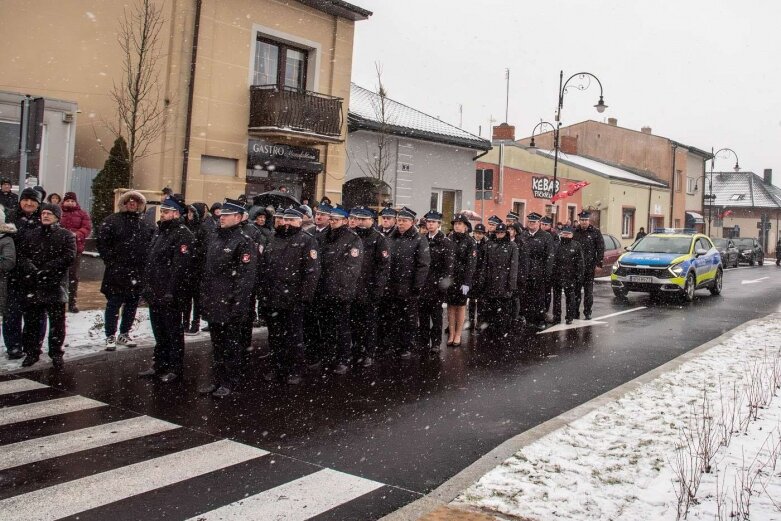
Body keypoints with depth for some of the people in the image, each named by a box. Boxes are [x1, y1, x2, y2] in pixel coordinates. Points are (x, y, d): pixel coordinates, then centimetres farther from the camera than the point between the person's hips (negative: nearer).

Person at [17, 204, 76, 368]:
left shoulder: (66, 235, 2)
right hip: (32, 286, 3)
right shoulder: (32, 235, 13)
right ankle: (32, 352, 22)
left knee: (57, 323, 4)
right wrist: (31, 269, -16)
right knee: (32, 321, 10)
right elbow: (21, 255, 4)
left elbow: (69, 257, -11)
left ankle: (56, 353, 14)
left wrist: (46, 269, -18)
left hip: (55, 286, -3)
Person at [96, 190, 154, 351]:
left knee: (132, 304, 12)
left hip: (138, 272, 4)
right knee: (113, 304, 1)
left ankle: (124, 334, 26)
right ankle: (110, 337, 10)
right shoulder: (113, 220, 0)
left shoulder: (144, 223, 10)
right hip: (117, 271, -4)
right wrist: (110, 260, -10)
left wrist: (146, 261, 2)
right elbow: (102, 242, -4)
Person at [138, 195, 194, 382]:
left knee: (173, 331, 1)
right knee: (159, 330, 17)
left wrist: (171, 292, -24)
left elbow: (180, 266, -21)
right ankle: (159, 364, 28)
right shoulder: (160, 231, 15)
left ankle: (175, 368, 11)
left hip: (170, 295, -9)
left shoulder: (183, 234, -15)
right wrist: (147, 285, 16)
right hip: (155, 293, 9)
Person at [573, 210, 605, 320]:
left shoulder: (595, 232, 1)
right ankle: (575, 312, 12)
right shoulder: (575, 232, 8)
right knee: (576, 290, 5)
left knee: (588, 291, 4)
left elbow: (600, 248, -2)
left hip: (590, 267, -2)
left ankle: (587, 312, 13)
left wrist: (598, 264, -8)